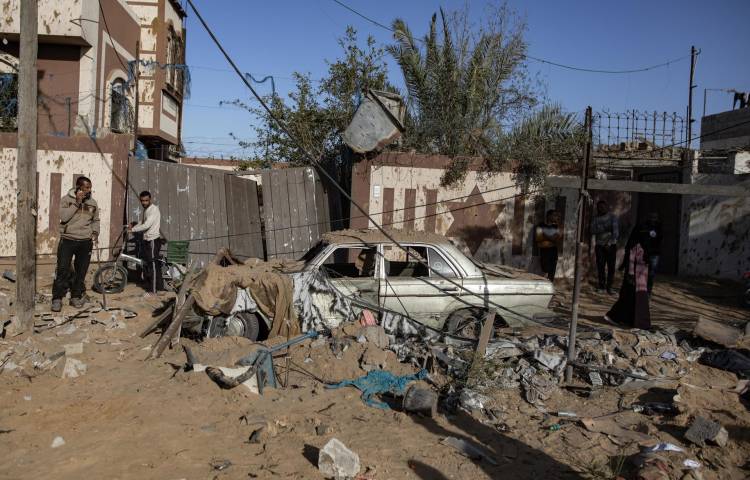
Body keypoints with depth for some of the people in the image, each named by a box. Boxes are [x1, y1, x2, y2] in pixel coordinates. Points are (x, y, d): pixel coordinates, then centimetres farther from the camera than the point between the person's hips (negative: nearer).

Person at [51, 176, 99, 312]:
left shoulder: (92, 202, 8)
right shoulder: (67, 199, -2)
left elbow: (96, 220, 19)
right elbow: (64, 217, -16)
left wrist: (95, 232, 3)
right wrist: (77, 202, -18)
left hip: (85, 242, 3)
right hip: (68, 240, -3)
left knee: (81, 271, 8)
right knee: (63, 269, -8)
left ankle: (76, 296, 20)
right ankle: (57, 298, 1)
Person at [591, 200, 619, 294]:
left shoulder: (612, 217, -2)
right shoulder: (595, 218, 7)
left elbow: (616, 231, -10)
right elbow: (593, 230, -5)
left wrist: (609, 243, -18)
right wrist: (604, 229, -20)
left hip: (611, 245, -2)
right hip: (599, 245, 2)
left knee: (611, 267, -3)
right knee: (600, 266, 1)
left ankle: (609, 286, 3)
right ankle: (601, 285, 10)